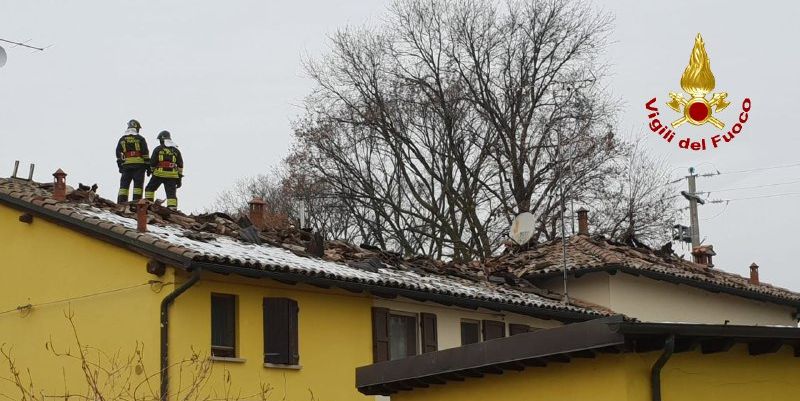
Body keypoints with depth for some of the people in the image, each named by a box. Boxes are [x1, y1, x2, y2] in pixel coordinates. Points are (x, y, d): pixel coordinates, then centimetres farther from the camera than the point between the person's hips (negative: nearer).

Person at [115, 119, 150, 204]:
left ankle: (121, 203, -1)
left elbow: (118, 154, 10)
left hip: (126, 165, 3)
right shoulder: (140, 139, 1)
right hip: (139, 165, -3)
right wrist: (148, 166, 1)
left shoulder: (122, 139, 12)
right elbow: (145, 153, -2)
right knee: (138, 184, -3)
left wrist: (120, 166, 16)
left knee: (124, 185, 5)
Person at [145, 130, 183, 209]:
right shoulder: (176, 150, 13)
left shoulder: (158, 149, 3)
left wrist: (152, 170, 19)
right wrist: (179, 178, 14)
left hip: (159, 174, -2)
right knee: (171, 194, 1)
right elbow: (180, 165, 11)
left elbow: (152, 162, 1)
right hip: (172, 176, 2)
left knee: (150, 188, 15)